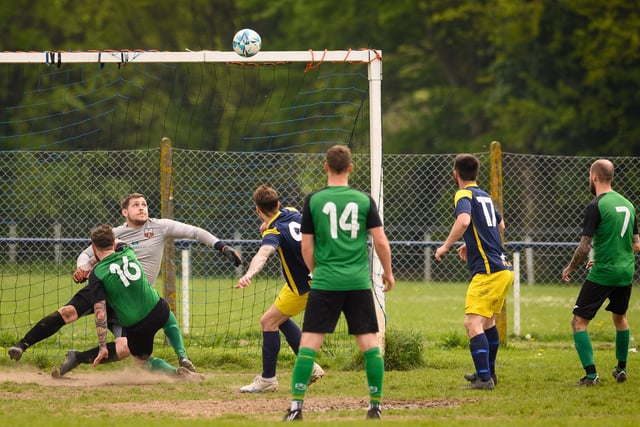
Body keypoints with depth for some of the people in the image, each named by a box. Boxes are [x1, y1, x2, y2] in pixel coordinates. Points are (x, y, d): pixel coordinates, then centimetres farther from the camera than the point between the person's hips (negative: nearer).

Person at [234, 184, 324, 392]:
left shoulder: (274, 233, -24)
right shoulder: (291, 212, 2)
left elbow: (263, 254, -47)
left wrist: (249, 274, -63)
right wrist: (268, 224, 16)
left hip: (304, 286, -9)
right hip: (317, 276, 9)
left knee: (268, 321, -5)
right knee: (280, 318, 20)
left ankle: (268, 379, 0)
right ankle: (309, 367, 21)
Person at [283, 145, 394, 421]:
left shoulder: (314, 200, 0)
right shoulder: (364, 200, 2)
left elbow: (306, 246, 4)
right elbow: (381, 242, 1)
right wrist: (388, 273, 17)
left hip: (325, 284, -1)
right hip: (359, 282, 1)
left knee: (309, 343, -1)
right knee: (369, 343, 7)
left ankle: (296, 406, -7)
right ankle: (376, 405, 8)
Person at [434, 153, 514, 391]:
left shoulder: (464, 195, -7)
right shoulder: (485, 196, 19)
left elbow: (464, 220, -28)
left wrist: (446, 247, -18)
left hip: (487, 271, -9)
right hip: (504, 268, 9)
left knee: (473, 323, -14)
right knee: (488, 321, 23)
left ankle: (484, 379, -22)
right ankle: (488, 372, 35)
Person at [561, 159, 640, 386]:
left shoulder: (595, 207, -12)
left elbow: (584, 247, -15)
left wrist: (569, 269, 2)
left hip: (602, 274, -7)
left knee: (579, 322, -2)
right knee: (620, 318, 28)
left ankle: (591, 374, -11)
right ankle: (621, 369, 33)